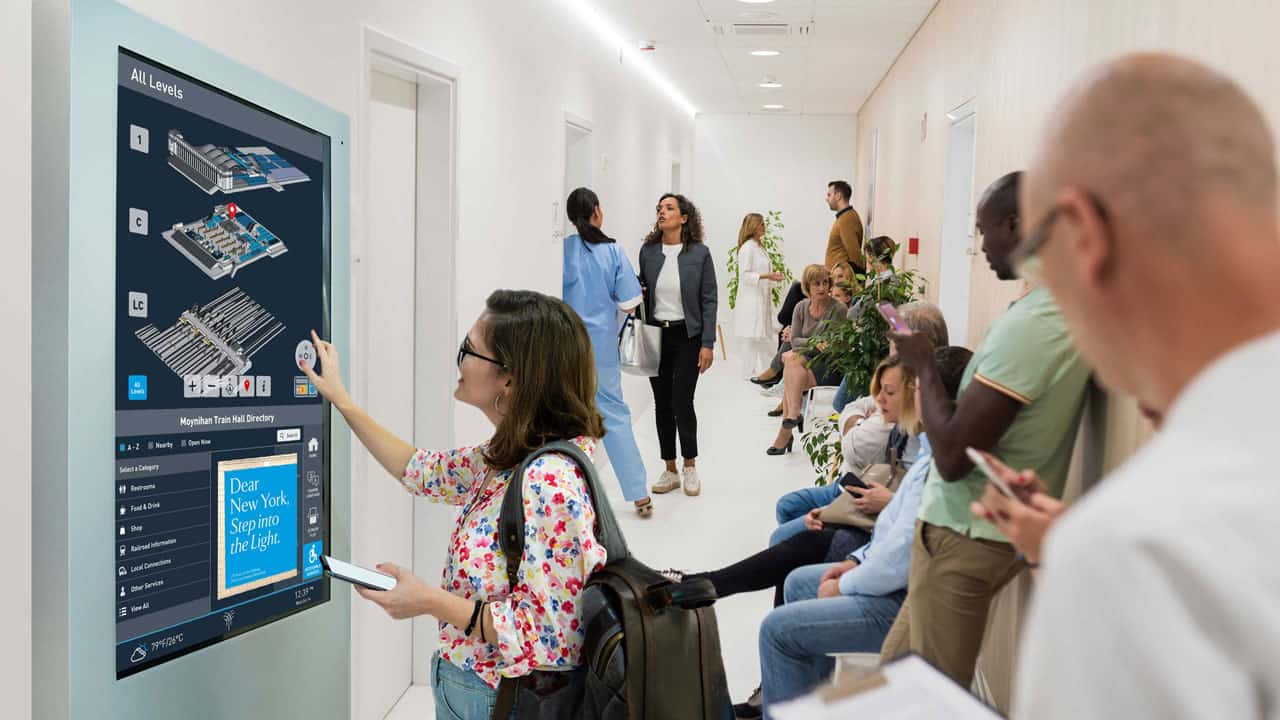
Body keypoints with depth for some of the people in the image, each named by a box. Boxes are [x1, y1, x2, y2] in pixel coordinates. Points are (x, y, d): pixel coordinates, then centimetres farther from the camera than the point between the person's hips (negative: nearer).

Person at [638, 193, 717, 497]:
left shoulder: (699, 253, -4)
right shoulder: (648, 251, 4)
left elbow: (709, 300, -3)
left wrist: (707, 344, -8)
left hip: (687, 336, -3)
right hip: (655, 335, 3)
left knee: (681, 401, -7)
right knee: (662, 403, 7)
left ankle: (690, 466, 13)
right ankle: (670, 470, 20)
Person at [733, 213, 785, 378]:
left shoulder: (758, 247, 16)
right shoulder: (747, 248, -11)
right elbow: (744, 275, -16)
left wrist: (772, 277, 9)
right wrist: (766, 276, -22)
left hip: (762, 299, 9)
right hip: (751, 301, -9)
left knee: (765, 336, 8)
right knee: (751, 337, -5)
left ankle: (764, 370, 12)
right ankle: (751, 371, 1)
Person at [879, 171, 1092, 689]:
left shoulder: (1029, 324, -25)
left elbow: (952, 457, -24)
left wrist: (924, 365, -12)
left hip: (966, 536, -9)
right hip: (1001, 527, 9)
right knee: (897, 674, 21)